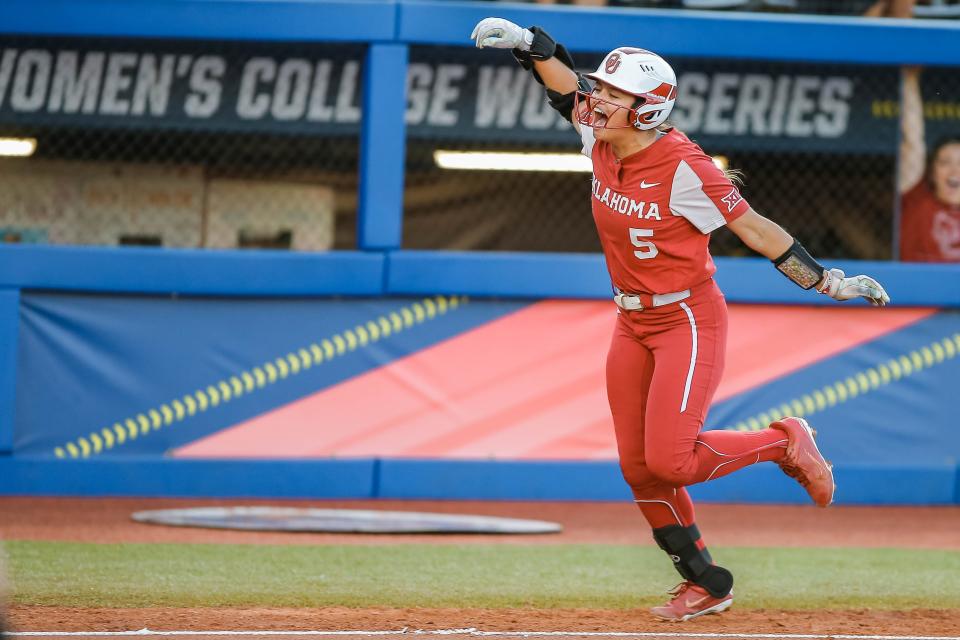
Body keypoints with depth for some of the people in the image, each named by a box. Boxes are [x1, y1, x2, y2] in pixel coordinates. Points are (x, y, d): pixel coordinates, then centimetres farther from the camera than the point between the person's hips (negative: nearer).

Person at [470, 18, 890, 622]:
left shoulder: (682, 167, -22)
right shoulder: (603, 147, -3)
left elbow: (755, 229, -18)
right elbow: (567, 85, 10)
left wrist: (830, 282, -20)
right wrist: (526, 41, -3)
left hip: (690, 321, -7)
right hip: (632, 325, 8)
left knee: (669, 461, -17)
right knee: (638, 468, 6)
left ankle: (786, 443, 7)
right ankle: (705, 583, 21)